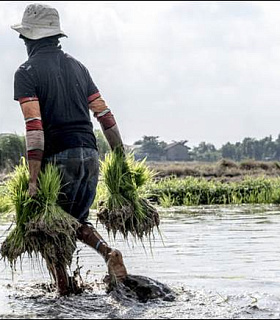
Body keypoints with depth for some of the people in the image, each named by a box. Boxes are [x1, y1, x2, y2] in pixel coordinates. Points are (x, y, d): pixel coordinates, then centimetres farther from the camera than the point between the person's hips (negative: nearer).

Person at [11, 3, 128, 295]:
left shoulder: (26, 72, -4)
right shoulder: (77, 66, 14)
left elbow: (34, 128, -14)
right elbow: (104, 114, 12)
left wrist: (34, 181, -15)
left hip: (58, 159, -6)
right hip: (90, 155, 6)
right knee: (77, 221, 22)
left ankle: (64, 294, 4)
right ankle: (109, 253, -5)